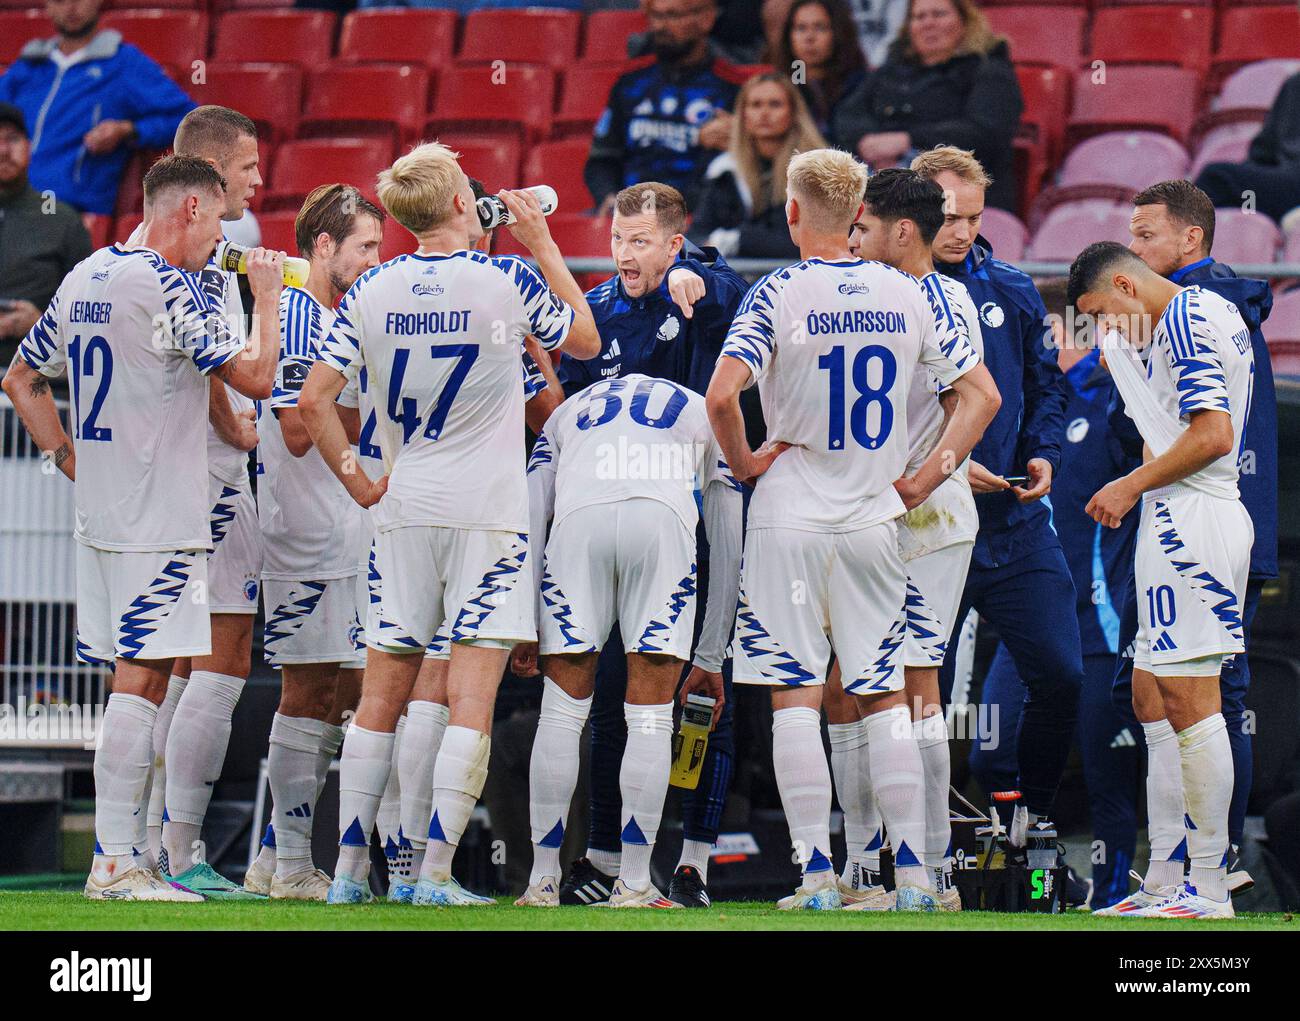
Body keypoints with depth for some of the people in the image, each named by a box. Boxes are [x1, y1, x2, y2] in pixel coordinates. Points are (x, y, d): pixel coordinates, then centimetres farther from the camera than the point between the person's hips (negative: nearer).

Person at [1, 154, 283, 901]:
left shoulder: (85, 279, 13)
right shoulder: (166, 287, -14)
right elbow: (256, 378, -16)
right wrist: (268, 301, -1)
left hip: (99, 511, 9)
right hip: (159, 519, -9)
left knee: (142, 681, 13)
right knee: (141, 679, -8)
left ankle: (131, 858, 15)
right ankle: (117, 863, -11)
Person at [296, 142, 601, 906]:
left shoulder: (370, 293, 1)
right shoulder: (507, 281, -6)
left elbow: (315, 400, -2)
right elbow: (586, 338, 12)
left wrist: (355, 479, 10)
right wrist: (542, 242, 16)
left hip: (404, 508, 3)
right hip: (489, 511, -3)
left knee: (383, 693, 10)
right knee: (472, 695, -3)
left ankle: (350, 868, 10)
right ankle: (437, 872, -8)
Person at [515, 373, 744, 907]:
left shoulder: (568, 411, 38)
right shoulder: (704, 415, 36)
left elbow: (527, 524, 25)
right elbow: (727, 547, 33)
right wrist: (712, 656, 36)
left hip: (578, 522, 1)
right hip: (662, 522, -1)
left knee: (562, 712, 9)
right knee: (650, 718, 5)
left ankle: (543, 879, 10)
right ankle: (634, 883, 2)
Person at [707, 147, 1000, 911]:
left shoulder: (778, 295, -8)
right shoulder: (907, 295, 4)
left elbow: (722, 395, -21)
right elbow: (982, 395, 6)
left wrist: (744, 463, -4)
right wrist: (923, 482, 9)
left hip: (792, 514, -3)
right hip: (873, 521, 3)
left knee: (796, 696, -1)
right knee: (885, 697, 9)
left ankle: (817, 873, -5)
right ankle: (913, 872, 5)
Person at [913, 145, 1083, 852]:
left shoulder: (1010, 291, 10)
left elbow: (1045, 385, 18)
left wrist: (1043, 455, 0)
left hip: (1017, 524, 3)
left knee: (1059, 674, -2)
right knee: (922, 689, 1)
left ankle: (1033, 807, 18)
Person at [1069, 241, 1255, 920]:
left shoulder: (1184, 317, -11)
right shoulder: (1213, 311, 19)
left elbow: (1213, 436, -19)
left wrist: (1131, 486, -11)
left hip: (1190, 517, -11)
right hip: (1182, 522, 11)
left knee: (1189, 699, -10)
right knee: (1152, 694, 13)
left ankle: (1209, 890, -10)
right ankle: (1164, 883, 15)